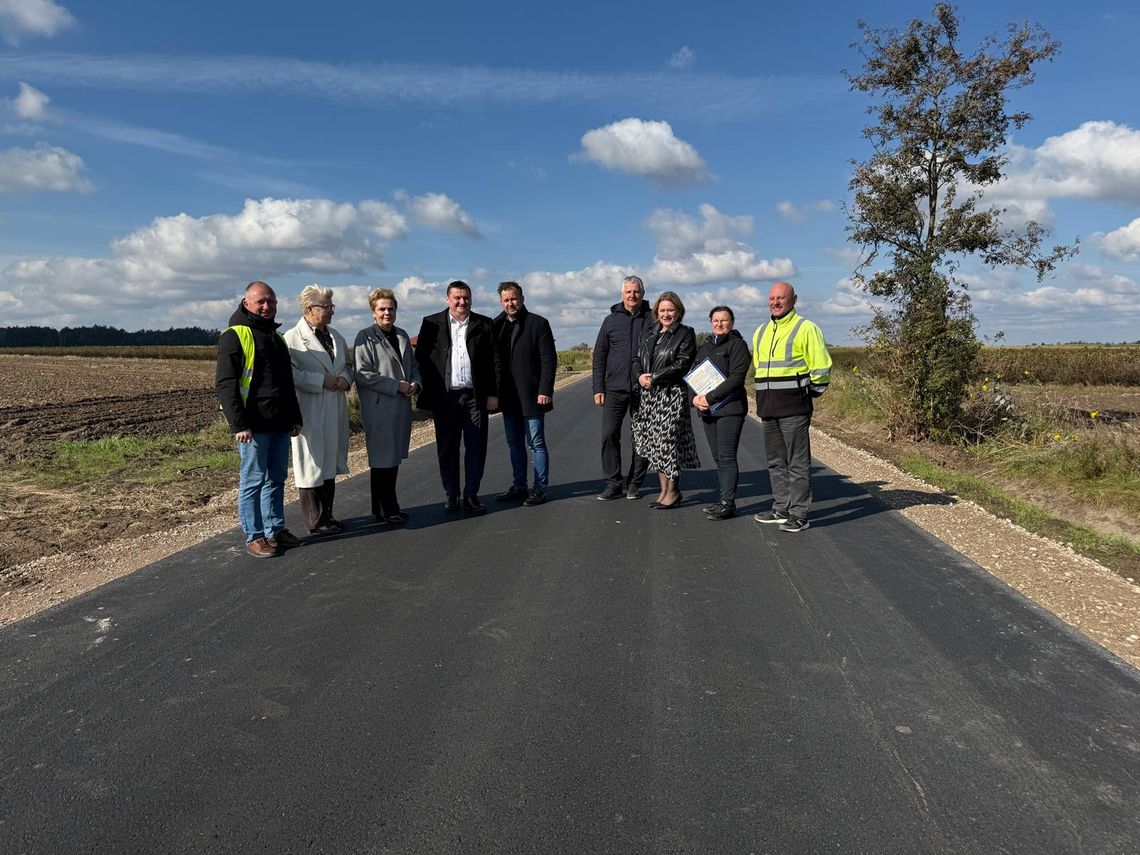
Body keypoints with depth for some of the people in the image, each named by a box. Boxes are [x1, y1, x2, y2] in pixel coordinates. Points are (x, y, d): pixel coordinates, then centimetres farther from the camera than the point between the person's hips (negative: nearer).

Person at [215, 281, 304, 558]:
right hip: (253, 426, -7)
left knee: (276, 478, 13)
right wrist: (239, 424, -19)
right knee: (253, 481, 0)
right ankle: (254, 537, 10)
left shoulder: (276, 337, 18)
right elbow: (224, 384, -13)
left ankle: (276, 530, 23)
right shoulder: (234, 336, -6)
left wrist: (295, 417, 20)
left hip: (279, 425, 8)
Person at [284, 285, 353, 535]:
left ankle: (327, 515, 27)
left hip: (335, 410, 8)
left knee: (330, 463, 15)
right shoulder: (293, 338, -9)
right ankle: (315, 521, 11)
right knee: (312, 464, 1)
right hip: (310, 413, -7)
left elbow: (347, 364, 23)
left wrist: (345, 378, 2)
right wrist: (322, 381, -21)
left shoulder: (336, 336, 14)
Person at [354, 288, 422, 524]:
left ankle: (389, 507, 23)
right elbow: (363, 374, -14)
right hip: (379, 407, -7)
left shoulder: (402, 336, 15)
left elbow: (413, 365, 23)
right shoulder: (366, 337, -6)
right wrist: (397, 386, -15)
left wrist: (415, 383, 1)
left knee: (394, 458, 13)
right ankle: (385, 510, 8)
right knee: (382, 460, -2)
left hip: (402, 406, 7)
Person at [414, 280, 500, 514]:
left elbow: (495, 361, 6)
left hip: (475, 397, 1)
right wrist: (427, 394, -5)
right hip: (445, 397, 0)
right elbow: (421, 359, 3)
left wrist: (493, 393, -2)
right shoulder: (432, 324, 6)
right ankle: (452, 496, 17)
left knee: (476, 448, 3)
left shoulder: (484, 325, 8)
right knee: (447, 449, 6)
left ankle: (471, 496, 13)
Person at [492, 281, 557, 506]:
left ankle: (540, 488, 9)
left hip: (531, 395, -5)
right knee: (515, 444, 13)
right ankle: (519, 486, 23)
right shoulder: (496, 325, 10)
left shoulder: (538, 323, -4)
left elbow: (549, 359, -8)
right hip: (508, 397, 5)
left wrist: (545, 391, -16)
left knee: (536, 443, 1)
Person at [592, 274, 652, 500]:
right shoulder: (611, 320, 8)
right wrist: (598, 388, 2)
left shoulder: (652, 319, 3)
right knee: (609, 434, -4)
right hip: (615, 388, 1)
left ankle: (634, 483, 18)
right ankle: (613, 483, 6)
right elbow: (599, 355, 9)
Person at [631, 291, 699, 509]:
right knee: (654, 442, 7)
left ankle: (673, 491, 7)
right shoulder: (650, 334, 17)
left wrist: (654, 378, -14)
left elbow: (682, 365, -12)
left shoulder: (686, 334, -2)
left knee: (668, 440, -6)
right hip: (649, 394, 6)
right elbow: (637, 358, 14)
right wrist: (640, 376, -7)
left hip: (672, 394, -6)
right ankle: (664, 490, 17)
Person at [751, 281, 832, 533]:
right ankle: (781, 509, 22)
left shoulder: (806, 328, -4)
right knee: (776, 462, 13)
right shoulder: (761, 332, 17)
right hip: (767, 408, 7)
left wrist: (807, 394, -2)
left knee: (797, 462, -3)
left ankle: (799, 514, 2)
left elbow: (821, 367, -6)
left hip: (794, 408, -7)